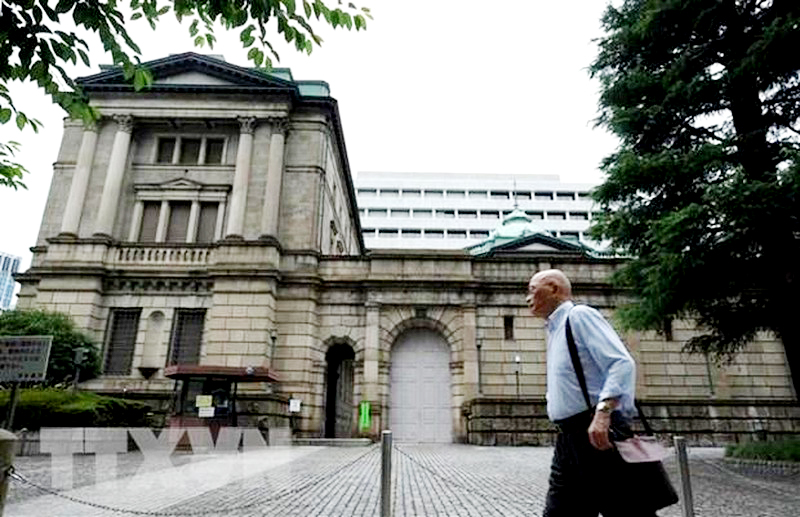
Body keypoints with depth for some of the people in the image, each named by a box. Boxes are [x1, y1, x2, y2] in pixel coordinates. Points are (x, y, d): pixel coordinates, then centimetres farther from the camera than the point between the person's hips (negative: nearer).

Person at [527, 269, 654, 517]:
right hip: (568, 439, 9)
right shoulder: (555, 330, 19)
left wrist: (603, 412, -30)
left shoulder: (580, 315, -7)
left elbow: (622, 363, -19)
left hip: (596, 434, -9)